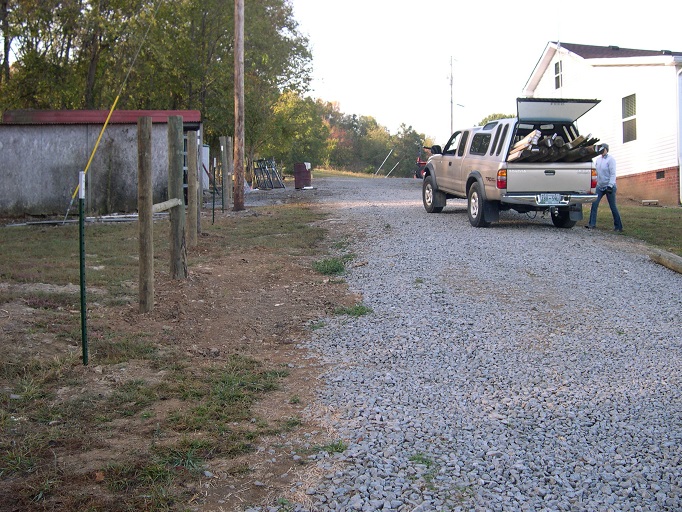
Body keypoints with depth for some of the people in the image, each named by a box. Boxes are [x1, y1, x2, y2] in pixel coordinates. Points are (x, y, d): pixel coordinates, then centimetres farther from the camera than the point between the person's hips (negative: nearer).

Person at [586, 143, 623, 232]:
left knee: (613, 207, -1)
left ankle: (618, 227, 7)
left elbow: (613, 174, -16)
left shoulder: (610, 159, -12)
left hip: (609, 186, -6)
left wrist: (610, 186, -22)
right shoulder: (598, 159, 8)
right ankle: (592, 224, -2)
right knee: (594, 204, -6)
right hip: (600, 186, 6)